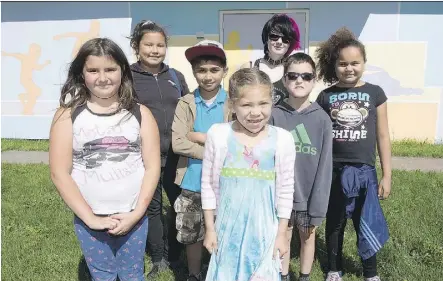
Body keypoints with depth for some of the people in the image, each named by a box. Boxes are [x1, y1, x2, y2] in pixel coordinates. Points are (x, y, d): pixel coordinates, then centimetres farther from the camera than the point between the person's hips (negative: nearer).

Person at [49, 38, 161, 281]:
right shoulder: (68, 115, -6)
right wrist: (90, 218, -9)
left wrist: (136, 213, -10)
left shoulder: (140, 113, -3)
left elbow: (152, 167, -3)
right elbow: (59, 173, -7)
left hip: (133, 217, 1)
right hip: (89, 220, 0)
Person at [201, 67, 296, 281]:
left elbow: (285, 190, -1)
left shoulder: (282, 139, -9)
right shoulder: (218, 135, -10)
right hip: (227, 228, 1)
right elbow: (208, 184, -2)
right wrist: (209, 228, 2)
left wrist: (282, 233, 2)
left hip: (264, 229, 0)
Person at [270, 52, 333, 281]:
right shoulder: (275, 116, -8)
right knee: (283, 238, 16)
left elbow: (324, 165, -8)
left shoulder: (322, 119, -9)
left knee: (308, 237, 18)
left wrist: (318, 206, -9)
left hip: (309, 195, 0)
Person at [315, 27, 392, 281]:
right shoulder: (326, 96, 0)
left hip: (364, 170, 0)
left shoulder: (375, 93, 0)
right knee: (334, 223, 14)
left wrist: (387, 175, 2)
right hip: (334, 170, 1)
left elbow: (383, 136, 2)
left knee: (367, 224, 10)